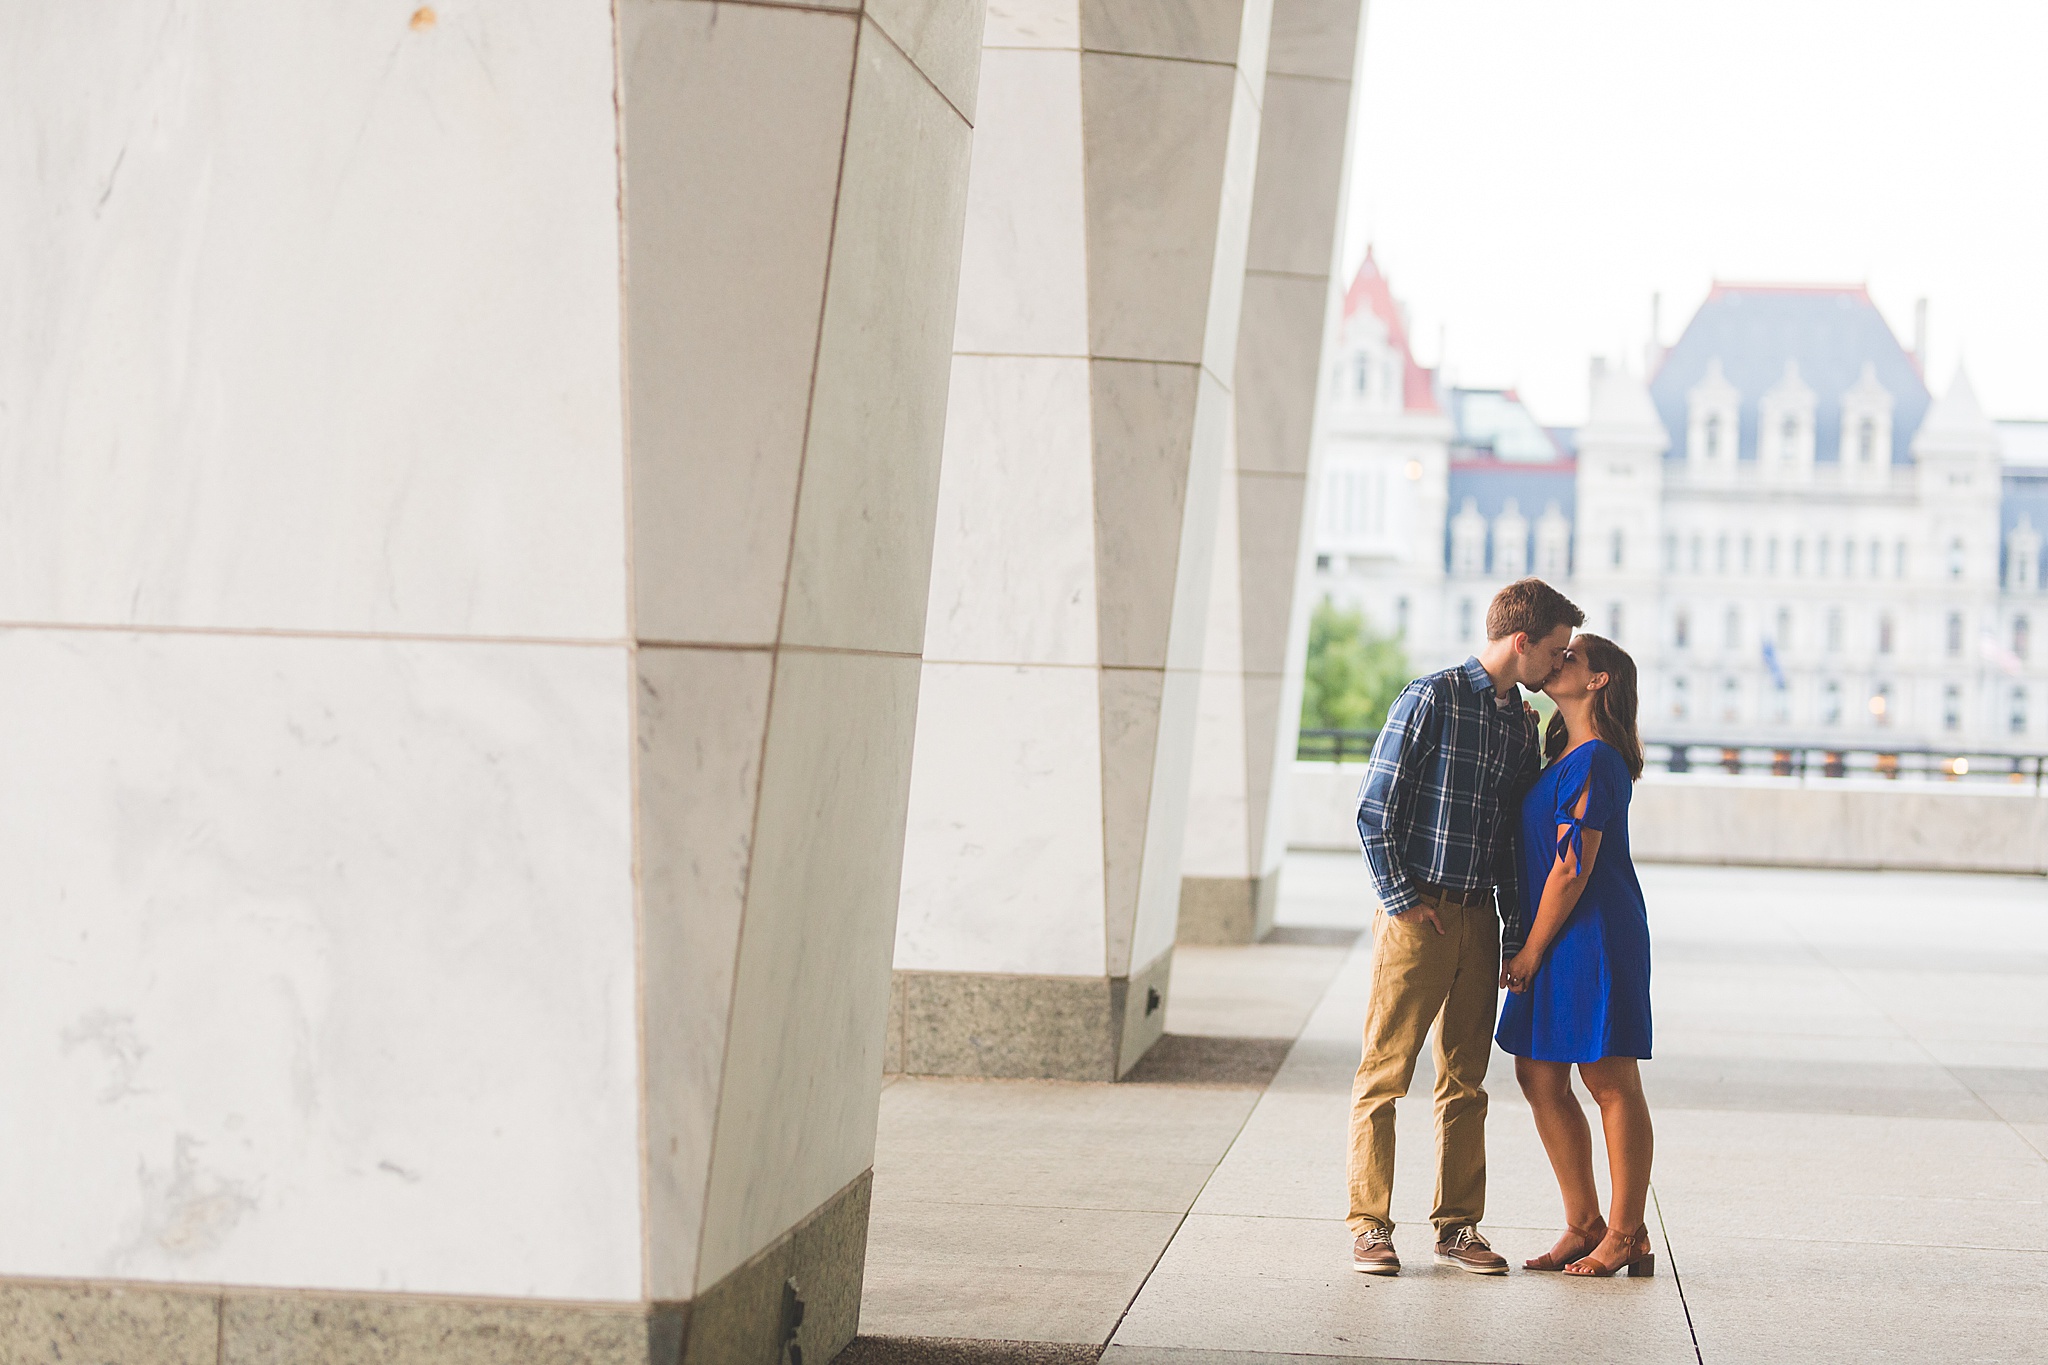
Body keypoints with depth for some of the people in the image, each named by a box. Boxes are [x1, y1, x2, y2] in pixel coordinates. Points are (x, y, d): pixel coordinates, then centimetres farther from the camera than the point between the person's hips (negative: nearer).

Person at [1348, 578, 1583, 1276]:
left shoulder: (1521, 722, 13)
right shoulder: (1431, 699, -9)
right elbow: (1374, 809, -10)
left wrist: (1517, 929, 13)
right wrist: (1402, 899, -10)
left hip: (1479, 921, 7)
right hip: (1418, 915, -7)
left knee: (1465, 1083, 9)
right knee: (1383, 1074, -3)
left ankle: (1457, 1226, 15)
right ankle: (1370, 1227, 2)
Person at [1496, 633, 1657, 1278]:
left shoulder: (1593, 762, -15)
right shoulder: (1563, 758, 15)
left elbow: (1572, 868, -17)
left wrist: (1531, 951, -11)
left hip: (1594, 934, -10)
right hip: (1561, 941, 10)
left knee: (1611, 1081, -3)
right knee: (1539, 1075, 10)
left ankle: (1627, 1235, 3)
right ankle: (1584, 1225, 18)